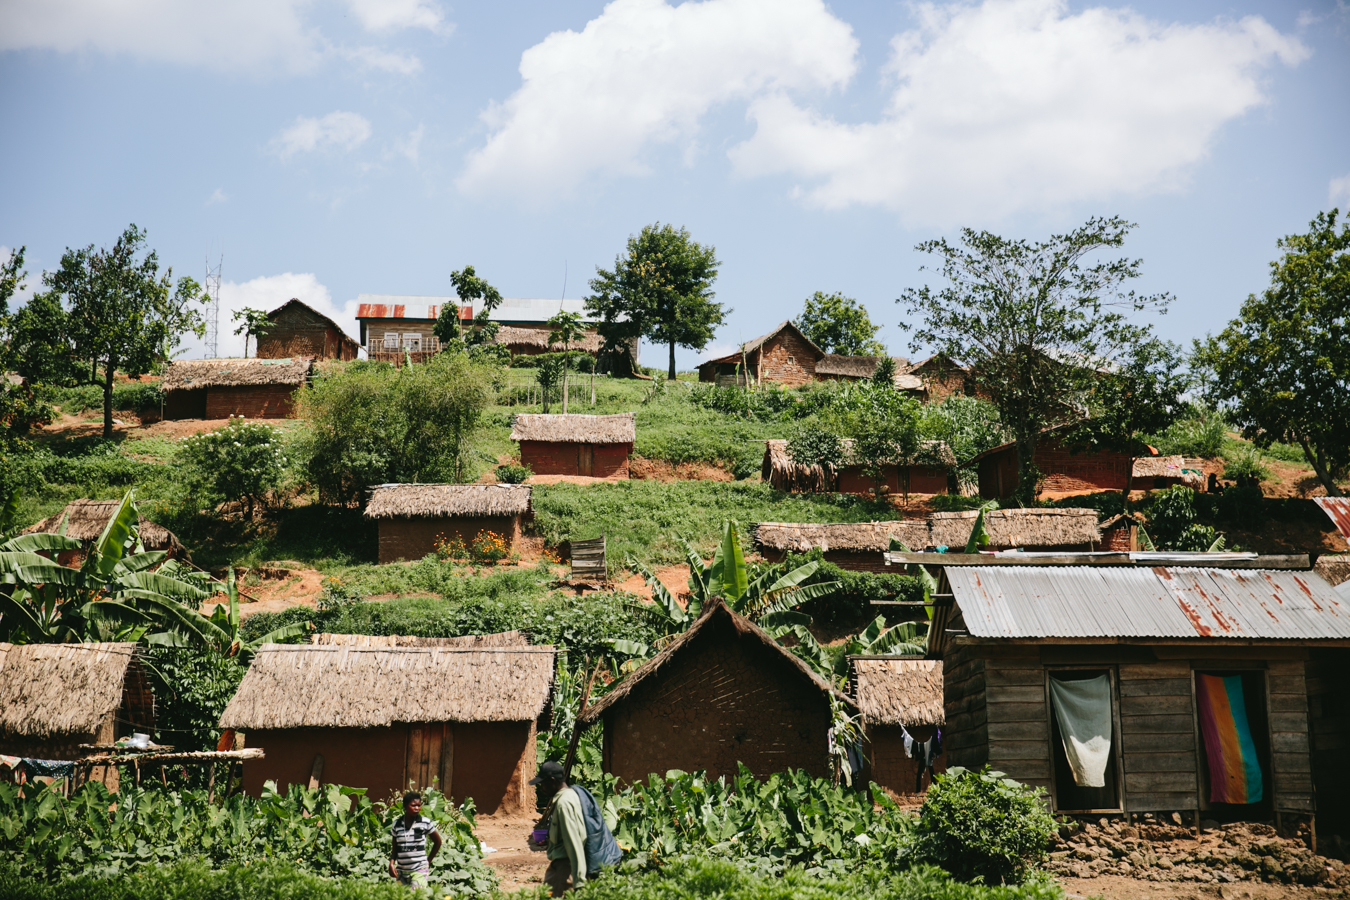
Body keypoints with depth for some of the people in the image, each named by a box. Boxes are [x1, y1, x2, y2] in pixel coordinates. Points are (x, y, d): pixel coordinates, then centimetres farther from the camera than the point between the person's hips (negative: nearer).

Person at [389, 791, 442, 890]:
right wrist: (391, 863, -7)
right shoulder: (397, 824, 3)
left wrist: (428, 860, 6)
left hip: (420, 870, -3)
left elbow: (438, 842, 9)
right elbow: (395, 849, 9)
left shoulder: (425, 823, -3)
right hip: (401, 871, 3)